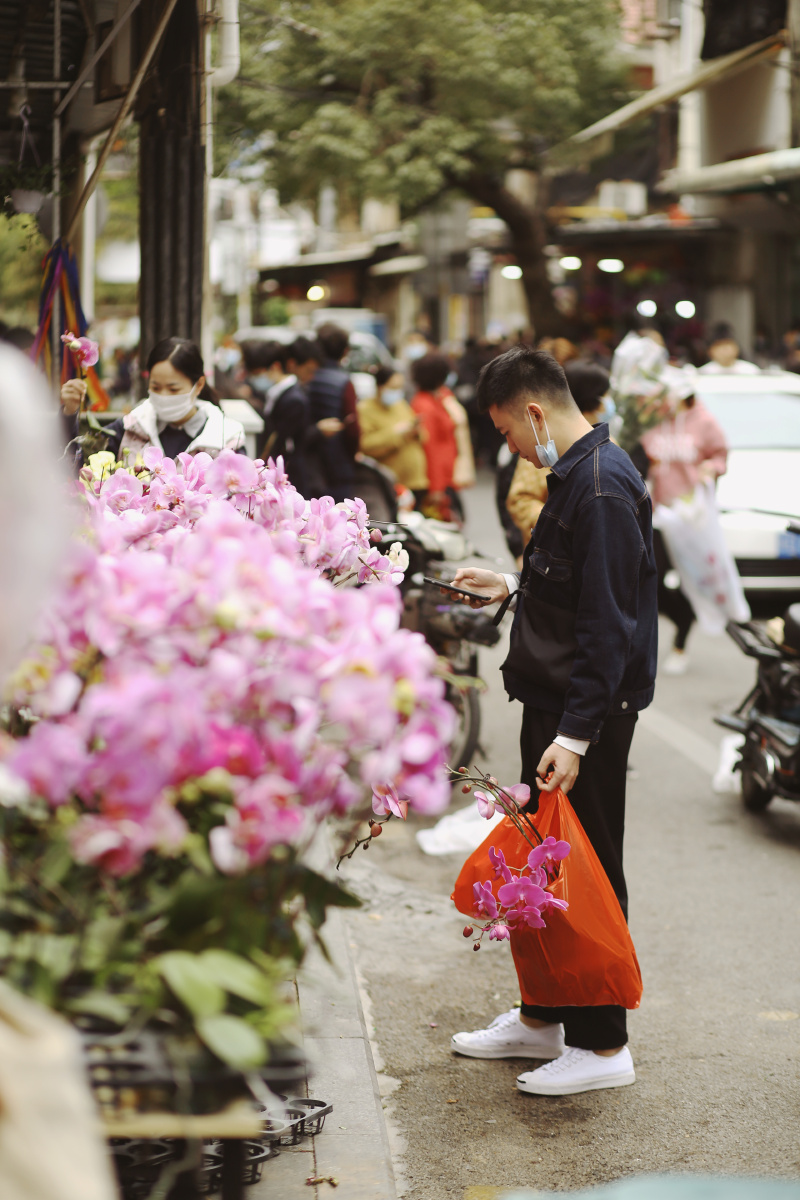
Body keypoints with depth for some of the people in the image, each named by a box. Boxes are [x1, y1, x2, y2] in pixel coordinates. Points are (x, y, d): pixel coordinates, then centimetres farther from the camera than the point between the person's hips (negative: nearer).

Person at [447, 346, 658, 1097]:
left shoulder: (600, 487, -20)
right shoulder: (576, 476, 12)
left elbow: (606, 622, -24)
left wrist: (576, 735, -26)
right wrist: (512, 589, 25)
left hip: (589, 711, -10)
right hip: (554, 700, 10)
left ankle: (603, 1046, 7)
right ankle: (541, 1018, 29)